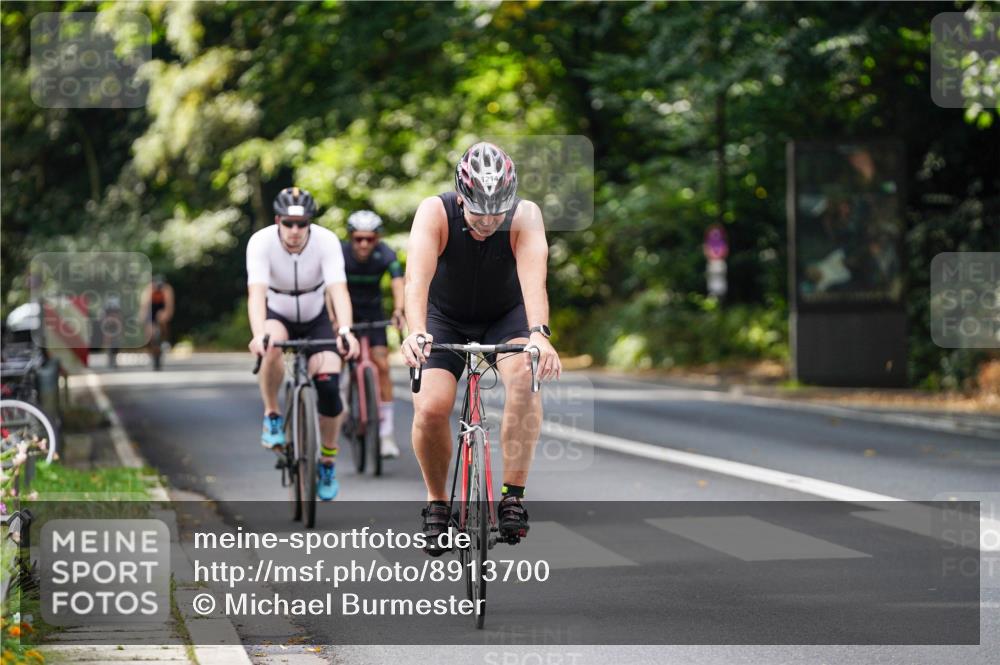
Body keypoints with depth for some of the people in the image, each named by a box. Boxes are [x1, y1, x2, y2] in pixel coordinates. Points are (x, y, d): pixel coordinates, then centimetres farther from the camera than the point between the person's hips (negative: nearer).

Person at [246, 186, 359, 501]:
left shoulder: (327, 241, -25)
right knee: (272, 346, -37)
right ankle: (272, 415, -13)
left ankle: (327, 461, 3)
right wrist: (258, 334, -56)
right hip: (277, 315, -1)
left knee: (328, 383, -19)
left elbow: (338, 290, -36)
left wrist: (345, 331, -53)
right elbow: (256, 293, -38)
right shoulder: (261, 242, -26)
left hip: (315, 319, 1)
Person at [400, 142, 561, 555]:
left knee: (526, 377, -31)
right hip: (445, 319, 0)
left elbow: (533, 278, -41)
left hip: (506, 316, 0)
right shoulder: (435, 213, -28)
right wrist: (416, 332, -60)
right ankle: (436, 504, 4)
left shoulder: (524, 216, -27)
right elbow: (417, 276, -42)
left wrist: (539, 334, -59)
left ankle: (513, 496, -23)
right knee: (430, 408, -21)